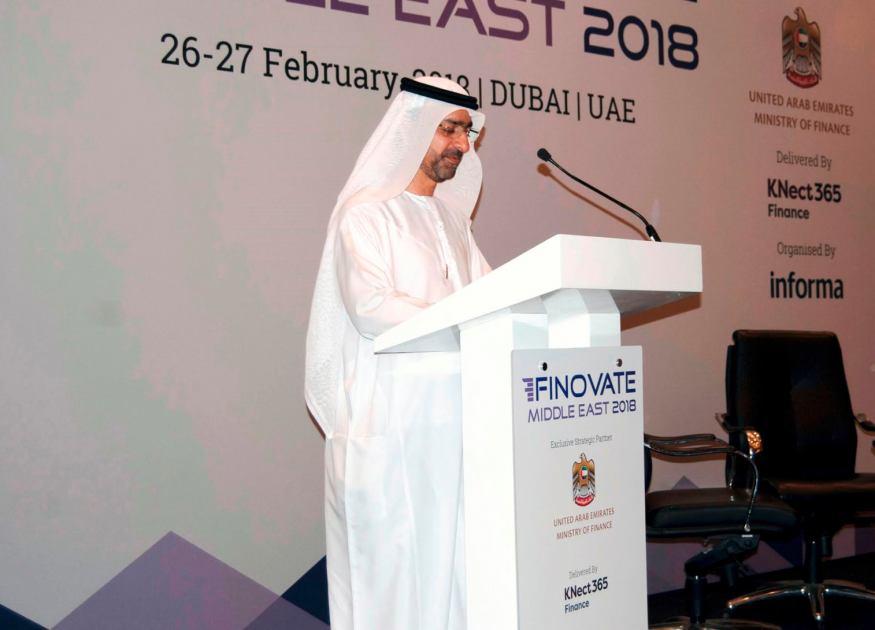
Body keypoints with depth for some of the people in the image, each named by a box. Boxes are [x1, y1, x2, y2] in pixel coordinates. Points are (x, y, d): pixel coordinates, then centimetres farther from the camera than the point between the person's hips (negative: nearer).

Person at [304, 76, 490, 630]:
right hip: (392, 413, -6)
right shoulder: (365, 213, -3)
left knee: (454, 549, 7)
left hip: (452, 411, 7)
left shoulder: (453, 219, 20)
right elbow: (369, 308, -16)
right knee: (394, 549, -2)